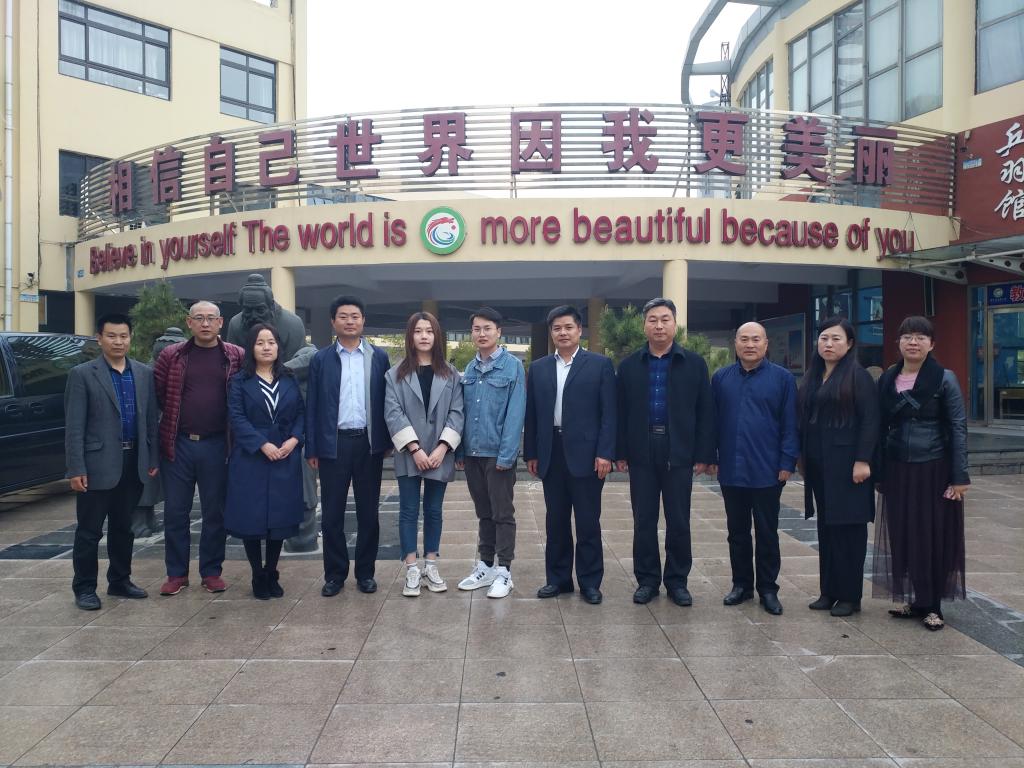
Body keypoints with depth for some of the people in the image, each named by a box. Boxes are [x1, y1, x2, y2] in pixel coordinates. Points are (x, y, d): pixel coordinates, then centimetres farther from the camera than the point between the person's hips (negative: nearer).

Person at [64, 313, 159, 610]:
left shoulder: (144, 373, 8)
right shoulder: (82, 374, -5)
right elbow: (74, 426, -8)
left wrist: (153, 458, 7)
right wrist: (76, 468, -13)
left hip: (134, 463, 4)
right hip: (98, 464, -4)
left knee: (123, 528, 15)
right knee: (89, 531, 6)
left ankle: (120, 581, 28)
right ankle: (84, 588, 18)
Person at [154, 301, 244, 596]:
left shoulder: (237, 357, 0)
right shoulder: (171, 355, 2)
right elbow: (156, 392, 6)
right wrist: (174, 416, 3)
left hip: (216, 444, -1)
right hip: (177, 444, 1)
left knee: (215, 511, 7)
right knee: (175, 511, 8)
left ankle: (212, 572, 21)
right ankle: (176, 573, 22)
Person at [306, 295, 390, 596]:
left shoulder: (379, 357, 5)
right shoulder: (321, 359, 4)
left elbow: (386, 401, 4)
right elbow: (312, 405, 3)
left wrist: (387, 441, -1)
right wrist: (311, 448, -1)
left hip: (369, 443, 0)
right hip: (333, 444, 0)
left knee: (368, 512, 8)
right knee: (332, 514, 6)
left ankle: (365, 572, 20)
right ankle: (334, 574, 19)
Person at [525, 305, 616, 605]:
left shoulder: (600, 364, 1)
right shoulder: (538, 368, 10)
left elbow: (609, 412, -4)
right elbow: (531, 414, 11)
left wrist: (605, 453, -10)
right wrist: (531, 453, 7)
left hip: (585, 453, -3)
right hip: (551, 454, 3)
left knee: (588, 522, 4)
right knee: (555, 521, 11)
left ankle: (590, 582, 16)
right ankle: (557, 578, 22)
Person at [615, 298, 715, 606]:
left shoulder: (694, 363, 3)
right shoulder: (629, 365, 6)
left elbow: (705, 412, 1)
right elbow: (621, 412, 4)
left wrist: (704, 454, -4)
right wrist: (620, 452, -1)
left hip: (679, 453, -1)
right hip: (641, 453, 1)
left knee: (679, 522, 7)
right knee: (643, 521, 7)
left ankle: (677, 581, 20)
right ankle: (647, 580, 19)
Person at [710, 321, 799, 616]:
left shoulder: (782, 378, -2)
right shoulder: (720, 378, 6)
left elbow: (790, 424, -3)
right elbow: (713, 421, 8)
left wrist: (787, 463, -8)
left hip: (767, 472, -3)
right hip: (731, 471, 3)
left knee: (767, 533, 8)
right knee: (737, 531, 13)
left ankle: (768, 589, 20)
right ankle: (741, 584, 25)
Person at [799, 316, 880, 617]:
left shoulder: (857, 376, -6)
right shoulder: (813, 376, 12)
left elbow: (870, 420, -11)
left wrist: (863, 460, -17)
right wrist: (802, 455, 10)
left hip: (846, 461, -6)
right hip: (818, 462, 6)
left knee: (848, 525, 0)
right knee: (825, 526, 11)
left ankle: (850, 595, 10)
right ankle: (828, 591, 19)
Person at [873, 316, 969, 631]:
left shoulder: (945, 379, -5)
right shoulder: (887, 380, 6)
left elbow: (958, 427, -7)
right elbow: (882, 427, 9)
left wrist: (960, 476, -11)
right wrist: (878, 471, 7)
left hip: (934, 469, -3)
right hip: (897, 471, 4)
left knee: (934, 536, 2)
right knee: (902, 534, 7)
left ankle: (931, 605, 14)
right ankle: (912, 599, 22)